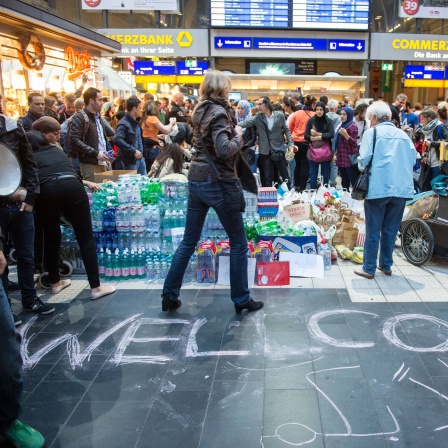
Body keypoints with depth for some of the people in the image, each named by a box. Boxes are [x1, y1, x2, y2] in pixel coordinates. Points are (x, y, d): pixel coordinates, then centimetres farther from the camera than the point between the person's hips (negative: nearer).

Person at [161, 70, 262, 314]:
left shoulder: (201, 110, 11)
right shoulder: (218, 112, -14)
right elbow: (224, 150, -26)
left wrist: (233, 130, 8)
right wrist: (238, 137, -8)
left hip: (196, 180, 8)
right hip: (216, 182, -8)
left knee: (189, 241, 14)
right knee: (238, 243, 6)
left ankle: (169, 296, 18)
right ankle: (241, 299, 14)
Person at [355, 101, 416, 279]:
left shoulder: (372, 132, -2)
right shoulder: (403, 134, 10)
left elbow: (364, 158, -10)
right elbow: (413, 159, 7)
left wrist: (362, 167, 11)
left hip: (378, 188, -4)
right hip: (401, 188, 4)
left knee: (373, 230, 3)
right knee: (391, 229, 14)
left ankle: (369, 268, 8)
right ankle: (386, 265, 23)